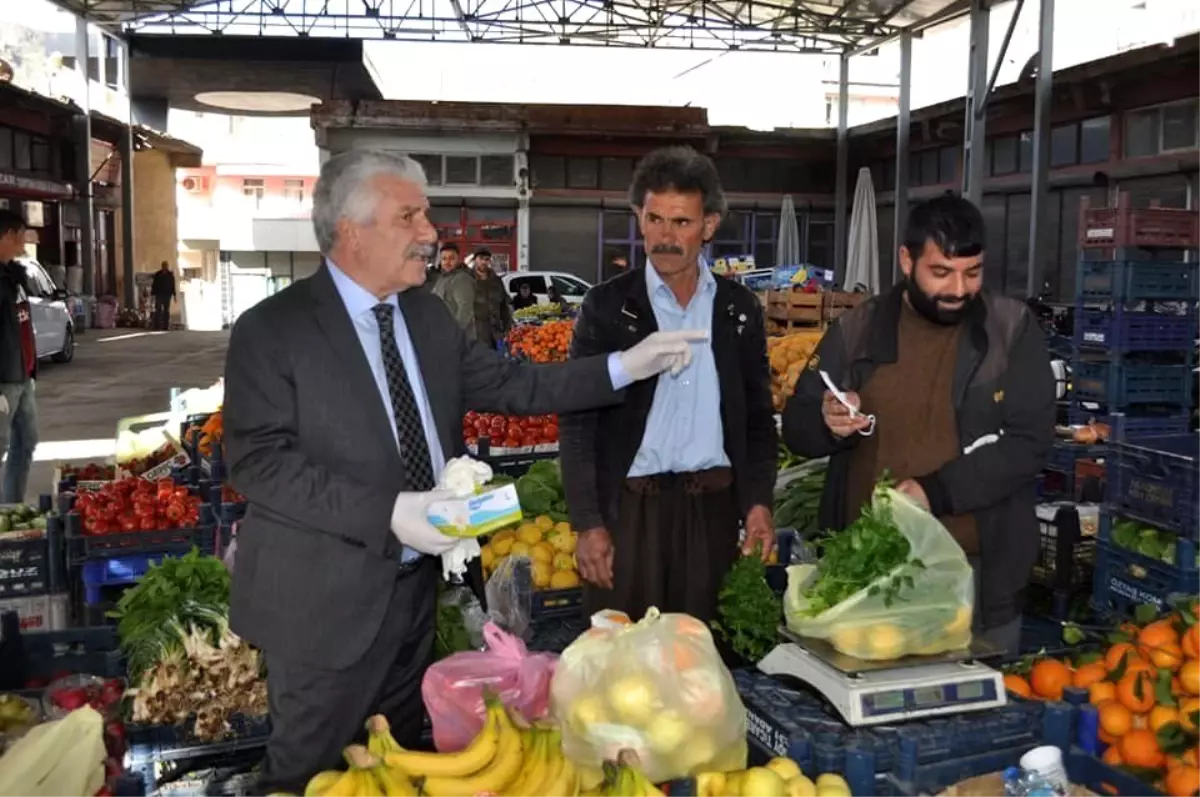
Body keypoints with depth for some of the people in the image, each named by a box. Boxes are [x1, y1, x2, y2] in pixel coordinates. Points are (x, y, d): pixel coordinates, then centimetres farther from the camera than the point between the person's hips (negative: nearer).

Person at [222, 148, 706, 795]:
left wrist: (623, 367, -3)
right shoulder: (271, 330, -15)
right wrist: (388, 514, -29)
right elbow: (256, 460, -21)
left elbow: (508, 385, 6)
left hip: (415, 583, 6)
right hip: (327, 597, -6)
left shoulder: (428, 315, 5)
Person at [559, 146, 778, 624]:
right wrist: (588, 523, -9)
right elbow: (577, 422, -3)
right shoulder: (606, 306, -2)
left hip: (713, 507, 2)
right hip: (628, 508, -2)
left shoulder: (739, 308, 7)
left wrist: (759, 501, 2)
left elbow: (758, 416, 12)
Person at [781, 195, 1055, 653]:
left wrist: (937, 492, -21)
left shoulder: (1013, 329, -2)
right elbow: (796, 425, 7)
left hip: (977, 569, -1)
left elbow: (1029, 442, -8)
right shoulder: (856, 330, 3)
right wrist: (827, 424, -16)